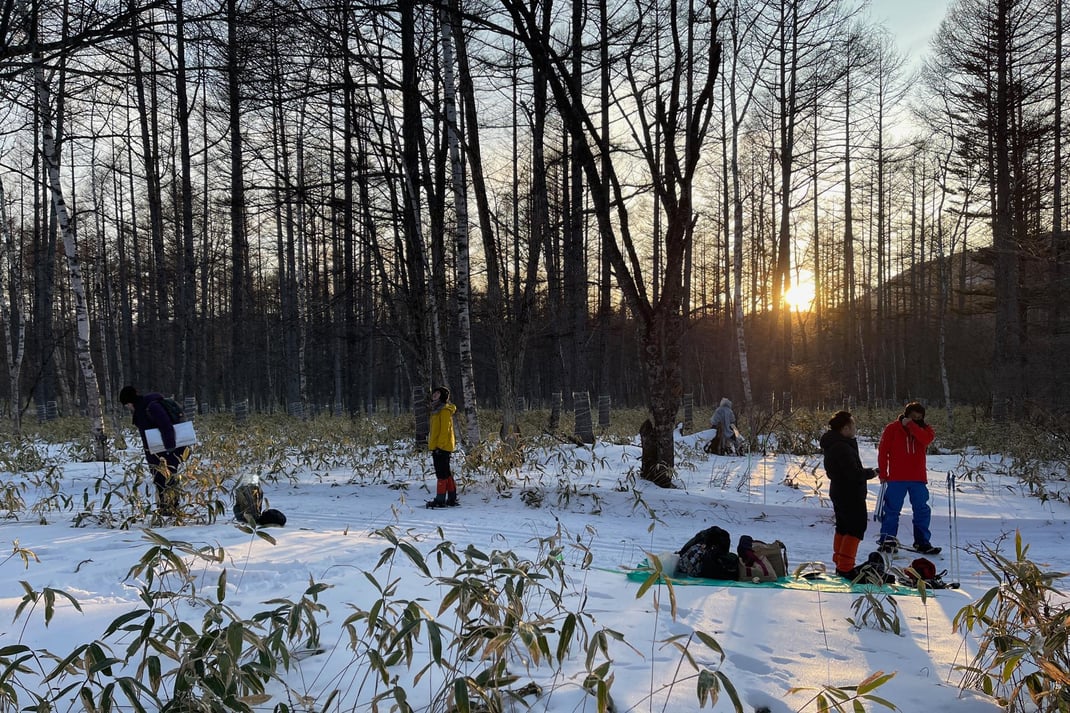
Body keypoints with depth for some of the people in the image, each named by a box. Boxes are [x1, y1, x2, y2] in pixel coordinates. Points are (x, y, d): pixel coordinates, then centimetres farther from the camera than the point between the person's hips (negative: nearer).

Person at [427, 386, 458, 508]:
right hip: (437, 447, 10)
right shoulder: (437, 410, 19)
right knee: (446, 473, 12)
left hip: (441, 447, -10)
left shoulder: (445, 410, -12)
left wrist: (440, 446, -21)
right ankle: (452, 498, 17)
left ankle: (440, 500, -6)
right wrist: (433, 444, 22)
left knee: (441, 473, -8)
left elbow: (445, 430, -18)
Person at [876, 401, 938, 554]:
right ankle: (888, 540, 8)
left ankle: (922, 542, 13)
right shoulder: (892, 428, 1)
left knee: (922, 510, 5)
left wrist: (911, 425, -17)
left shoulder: (924, 429, 8)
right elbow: (883, 450, 0)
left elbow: (926, 439, -16)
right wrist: (883, 473, -5)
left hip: (918, 479, 3)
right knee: (892, 510, 0)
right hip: (896, 478, -3)